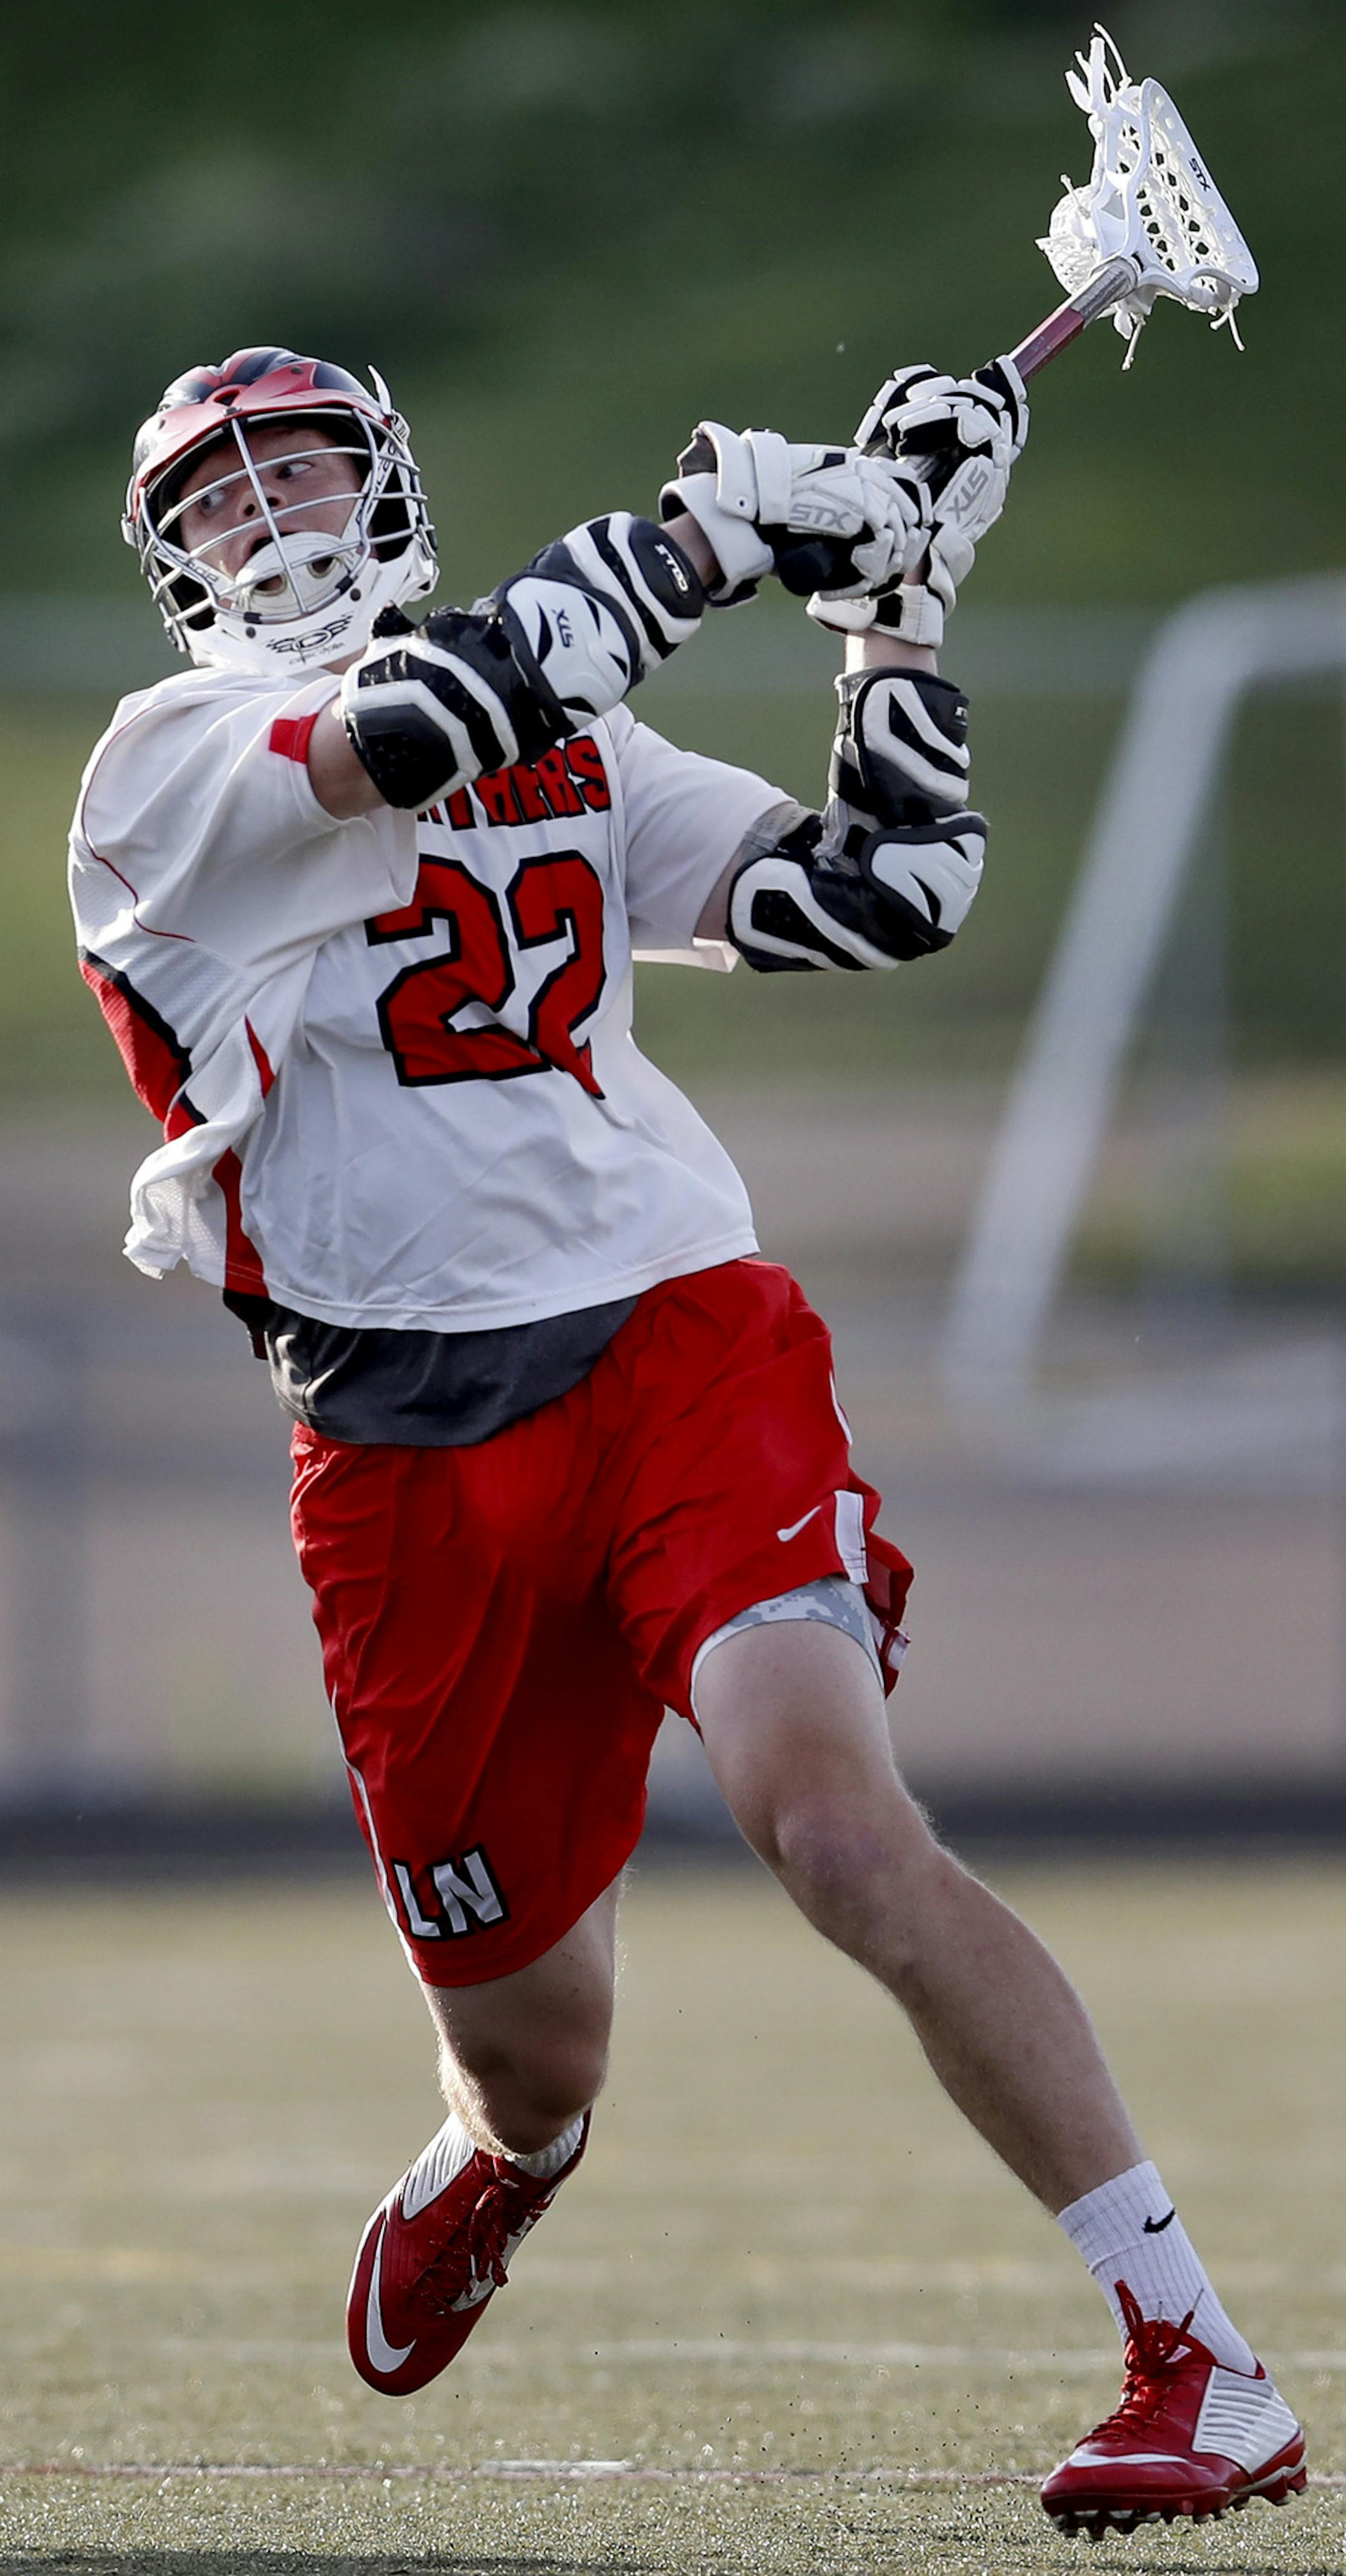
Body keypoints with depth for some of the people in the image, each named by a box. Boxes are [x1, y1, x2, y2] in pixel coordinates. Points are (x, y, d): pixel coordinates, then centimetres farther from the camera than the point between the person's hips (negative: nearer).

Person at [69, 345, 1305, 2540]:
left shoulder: (573, 749, 18)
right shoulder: (167, 769, 2)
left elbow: (877, 902, 14)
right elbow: (409, 731, -18)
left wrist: (899, 611, 6)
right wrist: (726, 527, -12)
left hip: (681, 1347, 1)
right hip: (409, 1463, -1)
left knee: (831, 1820, -25)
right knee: (535, 2065, 8)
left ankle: (1202, 2362, -27)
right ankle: (499, 2166, 49)